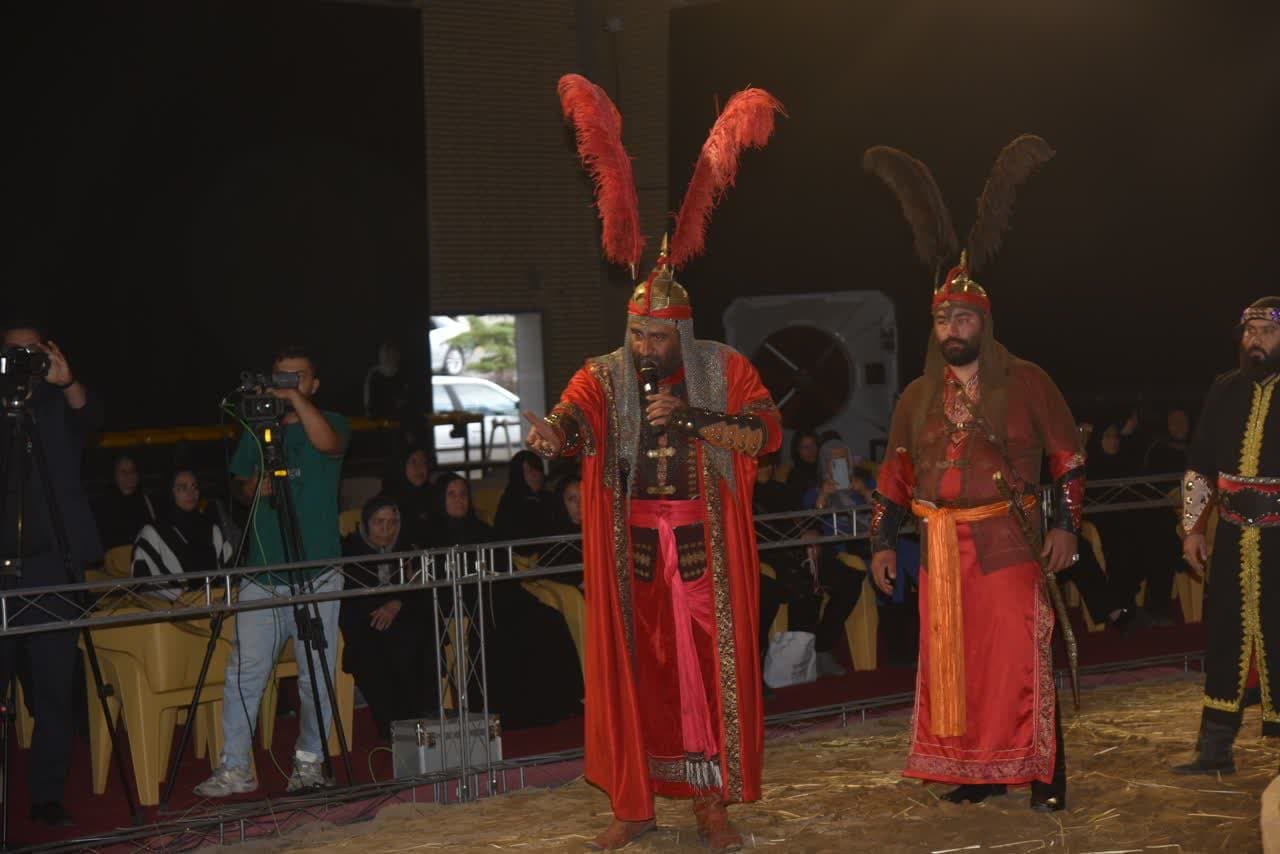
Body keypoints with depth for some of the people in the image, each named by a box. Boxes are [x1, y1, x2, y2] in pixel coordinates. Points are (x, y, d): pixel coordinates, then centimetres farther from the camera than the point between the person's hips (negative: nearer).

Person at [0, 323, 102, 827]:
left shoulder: (59, 406, 11)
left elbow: (90, 419, -9)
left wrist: (68, 383, -29)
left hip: (52, 563, 0)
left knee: (54, 687, -1)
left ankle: (47, 795, 4)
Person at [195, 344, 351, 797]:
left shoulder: (330, 423, 4)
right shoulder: (257, 430, 15)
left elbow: (328, 442, -20)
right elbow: (239, 484, 23)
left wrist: (295, 399, -24)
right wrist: (252, 488, 1)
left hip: (316, 576, -3)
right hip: (262, 574, 3)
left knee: (316, 675, 0)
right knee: (243, 673, -3)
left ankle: (309, 761, 13)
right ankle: (235, 768, 0)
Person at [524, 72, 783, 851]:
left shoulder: (724, 370, 2)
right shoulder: (604, 376, 3)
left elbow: (767, 433, -8)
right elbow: (576, 421, -17)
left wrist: (692, 420, -19)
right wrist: (552, 435, -41)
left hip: (703, 548, -1)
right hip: (632, 549, 1)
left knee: (710, 666, 0)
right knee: (633, 668, 5)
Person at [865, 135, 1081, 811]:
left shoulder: (1024, 383, -1)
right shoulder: (918, 397, 11)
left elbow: (1067, 456, 1)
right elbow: (895, 476, 14)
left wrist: (1065, 523, -7)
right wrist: (882, 540, 9)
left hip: (1008, 545, -4)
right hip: (941, 550, 4)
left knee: (1018, 659, -6)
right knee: (950, 662, 6)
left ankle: (1043, 774, 3)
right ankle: (974, 772, 16)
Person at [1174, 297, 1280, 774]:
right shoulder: (1225, 391, 8)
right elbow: (1199, 466, 13)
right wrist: (1192, 528, 9)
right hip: (1232, 538, 5)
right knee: (1224, 639, 9)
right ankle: (1215, 748, 18)